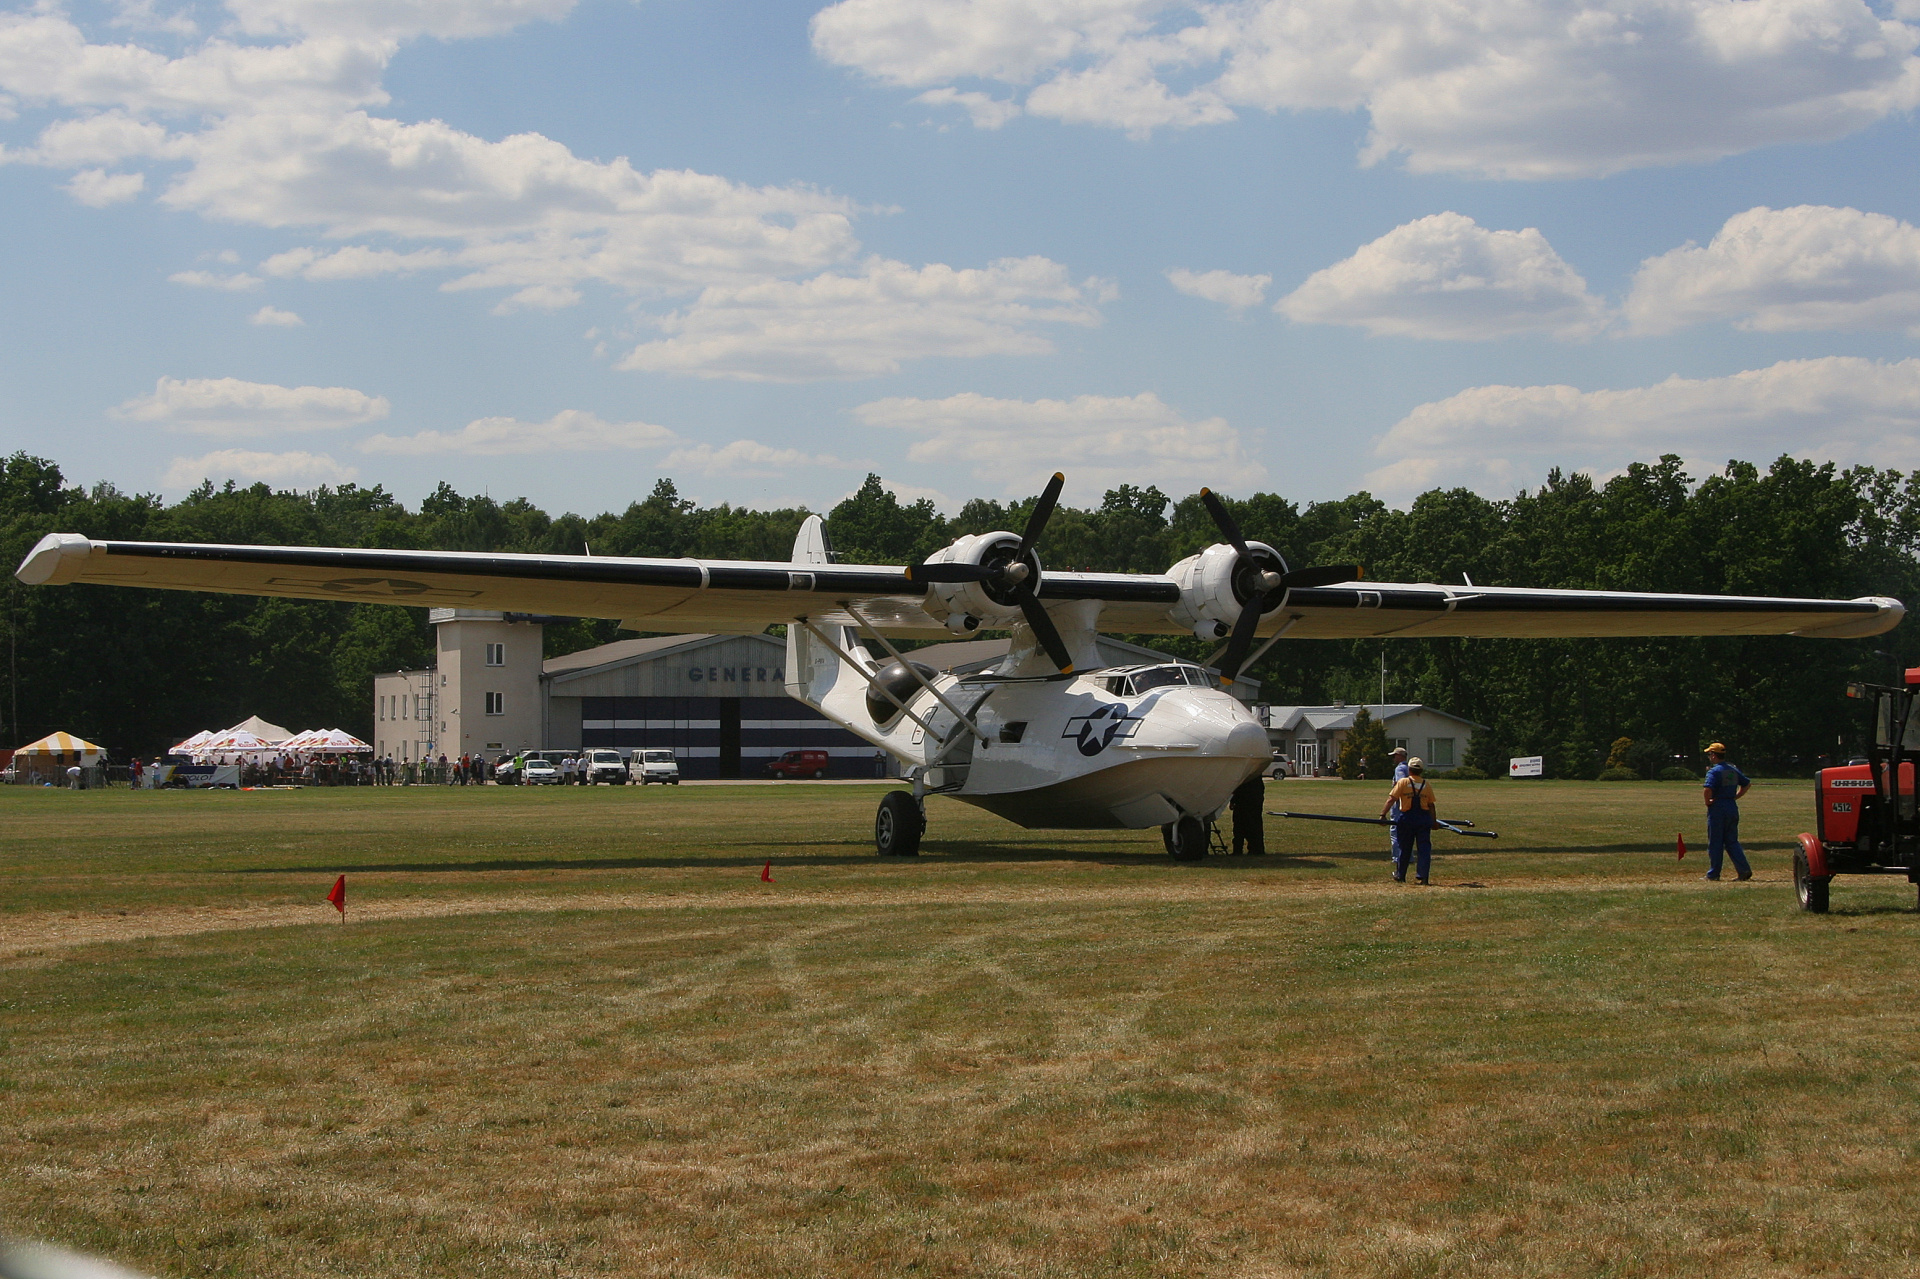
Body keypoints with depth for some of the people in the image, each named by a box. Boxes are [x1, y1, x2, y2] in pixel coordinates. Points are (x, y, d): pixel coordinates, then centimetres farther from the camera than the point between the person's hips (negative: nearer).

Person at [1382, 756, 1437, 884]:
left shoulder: (1403, 782, -3)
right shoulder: (1427, 784, 4)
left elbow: (1391, 799, -9)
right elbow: (1431, 805, 7)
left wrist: (1383, 815, -11)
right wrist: (1434, 821, 15)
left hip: (1407, 818, -1)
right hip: (1424, 818, 1)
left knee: (1404, 848, 11)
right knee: (1424, 848, 3)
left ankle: (1400, 876, 20)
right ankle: (1421, 876, -5)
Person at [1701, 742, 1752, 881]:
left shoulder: (1714, 771, -13)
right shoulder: (1733, 770, 12)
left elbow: (1707, 790, -27)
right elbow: (1747, 784, 22)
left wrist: (1708, 801, -9)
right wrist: (1735, 797, 16)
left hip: (1718, 808, -7)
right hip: (1732, 808, 7)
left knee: (1715, 843, 2)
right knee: (1732, 842, 12)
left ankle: (1714, 874, 7)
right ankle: (1744, 870, -1)